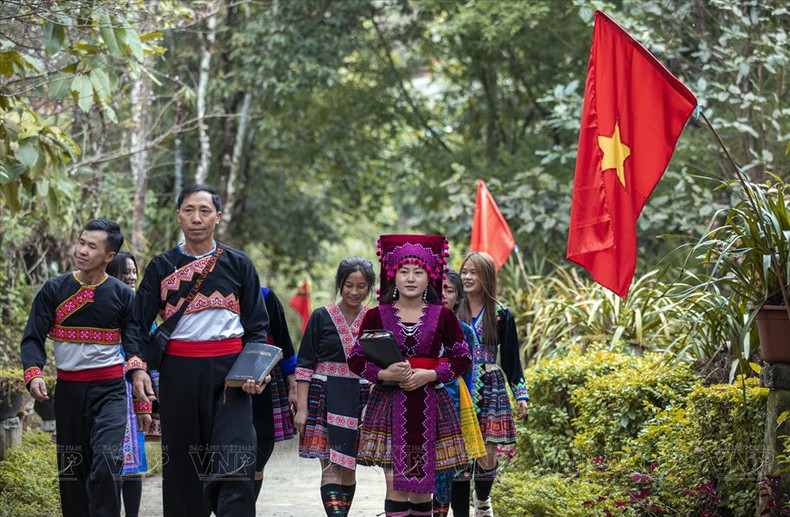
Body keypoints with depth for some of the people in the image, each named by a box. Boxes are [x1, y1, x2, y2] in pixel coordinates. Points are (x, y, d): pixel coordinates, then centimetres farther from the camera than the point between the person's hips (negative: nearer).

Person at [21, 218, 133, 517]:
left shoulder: (123, 295, 0)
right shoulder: (54, 290, 1)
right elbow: (33, 338, -1)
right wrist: (33, 374, -20)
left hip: (109, 390, -2)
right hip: (68, 389, 2)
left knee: (105, 464, -20)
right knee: (71, 470, 9)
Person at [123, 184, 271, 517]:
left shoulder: (239, 264, 7)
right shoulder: (162, 267, 7)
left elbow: (257, 325, 9)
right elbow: (139, 323, 4)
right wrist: (137, 367, -12)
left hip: (229, 370, -1)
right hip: (178, 373, 1)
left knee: (235, 465, -12)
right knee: (181, 462, 4)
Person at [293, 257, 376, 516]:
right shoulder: (321, 317, 1)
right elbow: (304, 365, 1)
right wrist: (302, 407, -4)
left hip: (361, 400, 2)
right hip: (326, 398, -2)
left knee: (349, 469, 8)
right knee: (331, 467, -10)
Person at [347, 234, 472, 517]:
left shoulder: (443, 316, 4)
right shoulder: (376, 316, 2)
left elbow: (462, 358, 6)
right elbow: (355, 359, 4)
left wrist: (430, 374, -10)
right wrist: (384, 374, -14)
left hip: (430, 406, 1)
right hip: (389, 406, -1)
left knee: (422, 483, 6)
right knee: (395, 483, -6)